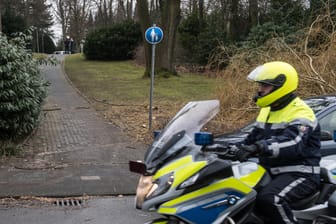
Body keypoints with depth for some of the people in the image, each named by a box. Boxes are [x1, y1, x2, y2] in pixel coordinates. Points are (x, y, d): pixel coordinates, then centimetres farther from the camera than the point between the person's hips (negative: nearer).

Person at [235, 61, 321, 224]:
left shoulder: (300, 113, -16)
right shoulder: (268, 110, 14)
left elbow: (292, 143, -35)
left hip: (300, 174, -9)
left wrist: (259, 147, -50)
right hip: (272, 171, 9)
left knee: (268, 199, -34)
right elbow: (254, 137, 21)